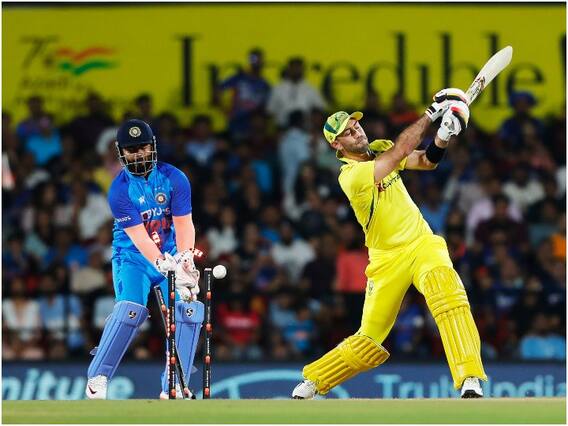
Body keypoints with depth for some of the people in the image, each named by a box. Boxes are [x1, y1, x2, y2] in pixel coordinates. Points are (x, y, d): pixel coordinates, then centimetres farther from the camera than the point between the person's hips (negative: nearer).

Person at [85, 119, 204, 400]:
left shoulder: (174, 179, -6)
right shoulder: (119, 190, -14)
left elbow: (183, 224, -12)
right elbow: (138, 237, -22)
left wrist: (185, 260, -29)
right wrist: (164, 265, -36)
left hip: (170, 257, 3)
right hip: (133, 258, -3)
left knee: (189, 309, -16)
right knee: (131, 309, -26)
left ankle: (172, 388, -10)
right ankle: (97, 377, -15)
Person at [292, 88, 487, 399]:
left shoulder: (378, 149, 4)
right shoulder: (350, 176, -18)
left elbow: (426, 161, -1)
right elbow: (399, 153, -26)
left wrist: (443, 137, -21)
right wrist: (431, 115, -25)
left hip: (422, 244, 4)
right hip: (387, 259, -4)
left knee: (447, 292, -28)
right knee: (368, 342, 2)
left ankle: (470, 381, -36)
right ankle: (311, 383, 26)